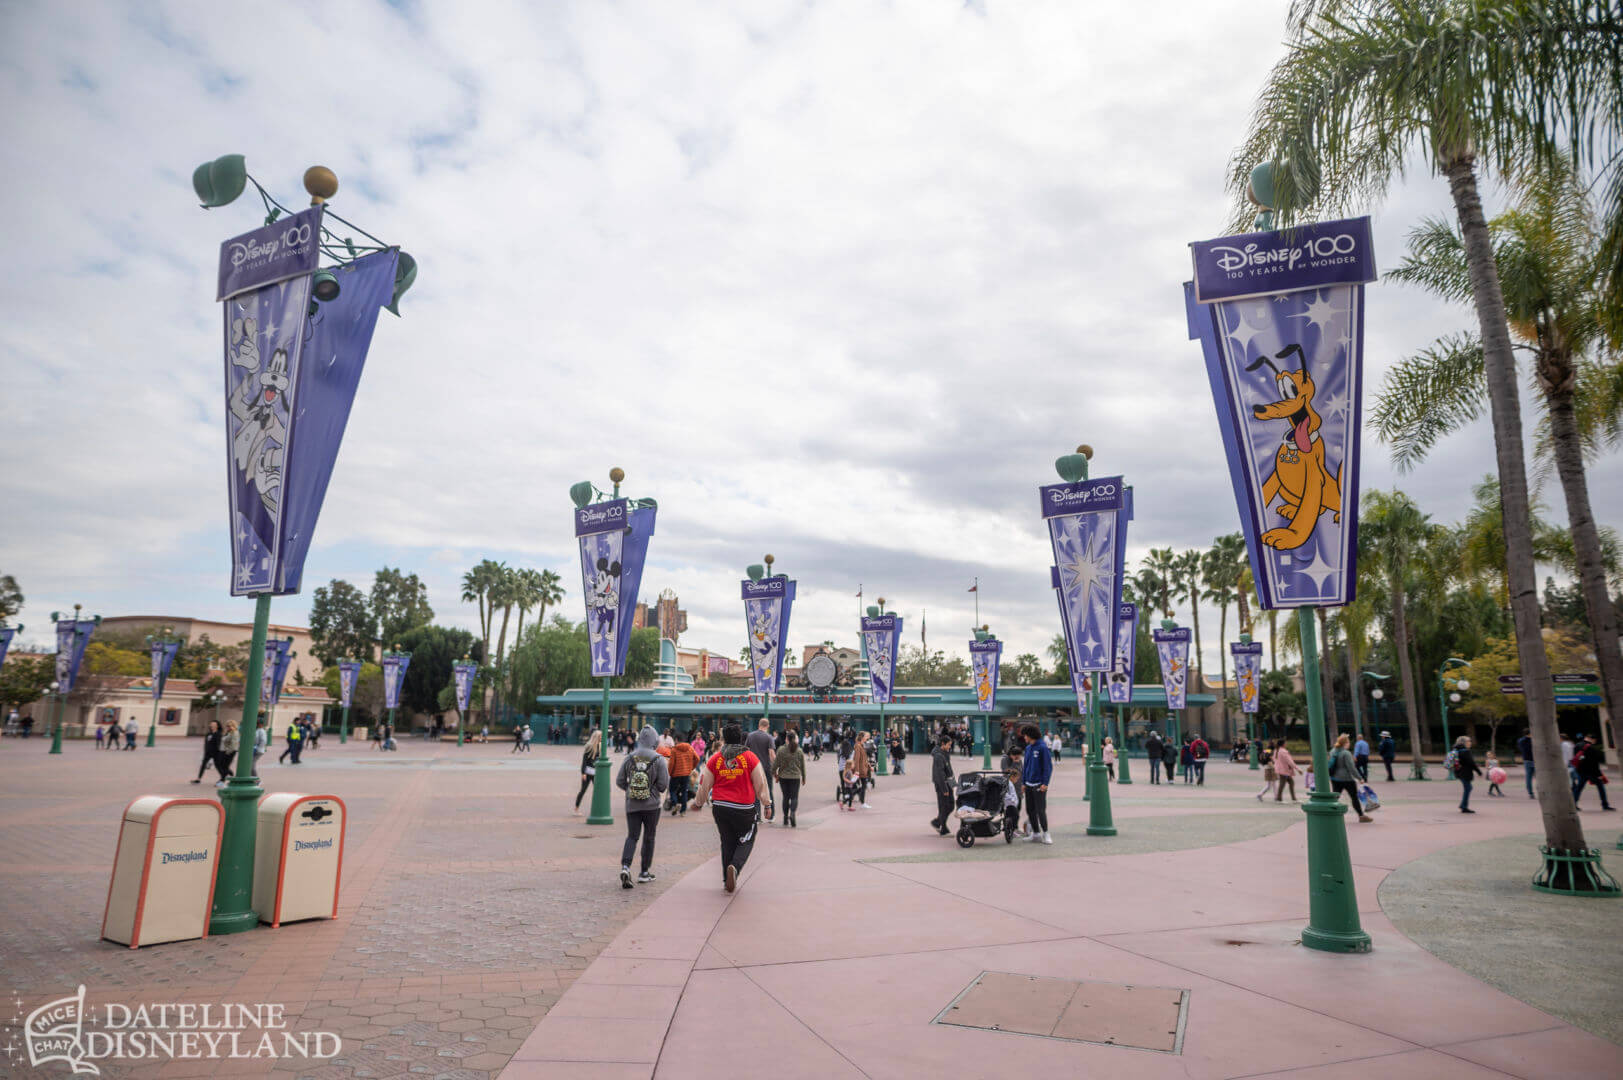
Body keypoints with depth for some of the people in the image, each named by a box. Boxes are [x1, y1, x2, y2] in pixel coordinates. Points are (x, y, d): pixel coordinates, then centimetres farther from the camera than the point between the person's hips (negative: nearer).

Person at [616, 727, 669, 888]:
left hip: (632, 804, 2)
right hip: (651, 805, -2)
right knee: (648, 838, 12)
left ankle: (625, 866, -14)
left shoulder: (629, 758, -1)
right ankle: (645, 873, 19)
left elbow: (619, 782, 2)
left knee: (632, 836, 8)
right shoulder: (658, 760, -10)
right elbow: (663, 785, -11)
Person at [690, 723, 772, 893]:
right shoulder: (750, 757, -2)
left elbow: (705, 786, 6)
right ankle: (735, 867, -14)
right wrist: (767, 803, 8)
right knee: (746, 840, 11)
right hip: (744, 808, -2)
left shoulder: (715, 759, 3)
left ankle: (727, 880, 18)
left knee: (727, 842, 16)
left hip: (720, 807, 2)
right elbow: (760, 784, -2)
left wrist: (699, 803, 22)